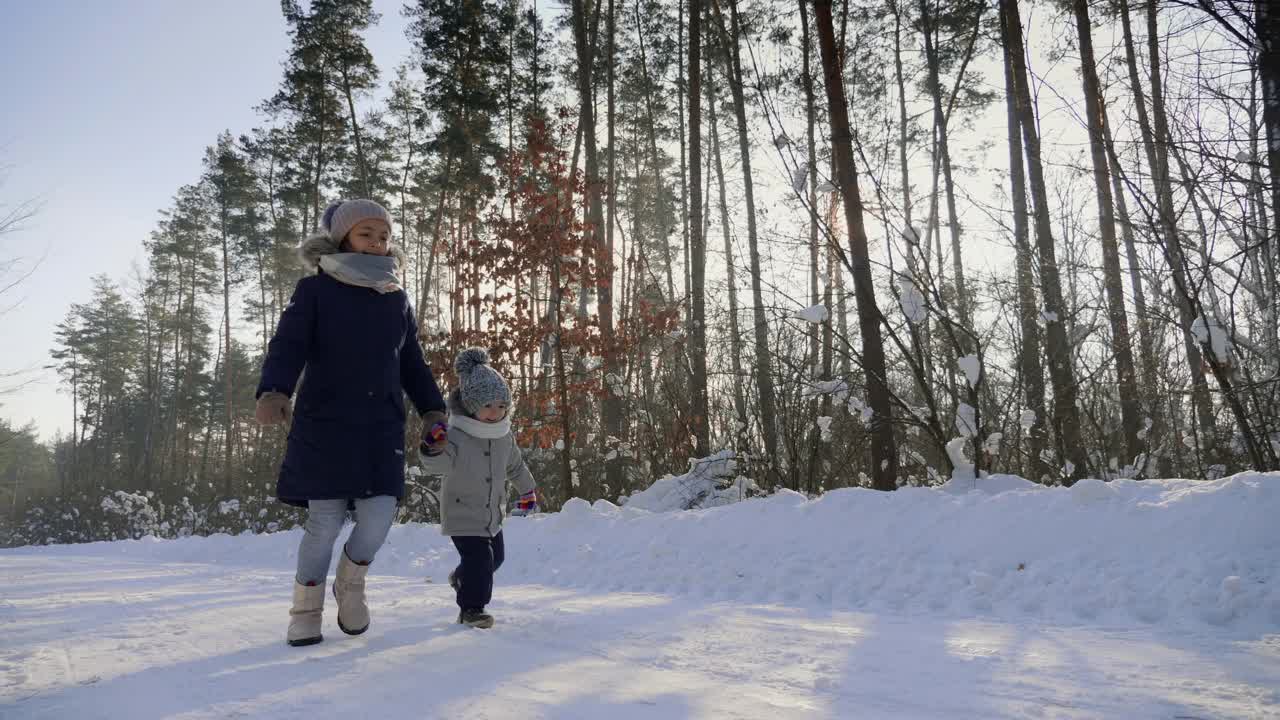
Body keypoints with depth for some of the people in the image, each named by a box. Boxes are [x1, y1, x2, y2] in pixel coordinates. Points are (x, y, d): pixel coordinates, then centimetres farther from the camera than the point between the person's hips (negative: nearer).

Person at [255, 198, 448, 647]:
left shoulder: (397, 299, 13)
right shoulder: (315, 290, 0)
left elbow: (411, 363, 20)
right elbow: (288, 346, -10)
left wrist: (432, 409, 9)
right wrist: (274, 392, -29)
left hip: (381, 427, 3)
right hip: (323, 424, -3)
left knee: (379, 515, -8)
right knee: (325, 520, -2)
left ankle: (351, 582, 25)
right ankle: (307, 610, 22)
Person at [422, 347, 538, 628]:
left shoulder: (503, 436, -5)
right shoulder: (457, 436, -26)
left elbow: (515, 465, 13)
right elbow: (438, 464, -43)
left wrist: (528, 490, 24)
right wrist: (434, 451, -64)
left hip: (492, 514, 7)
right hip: (462, 515, -7)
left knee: (495, 556, 22)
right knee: (478, 556, -17)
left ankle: (461, 578, 51)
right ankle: (471, 608, 4)